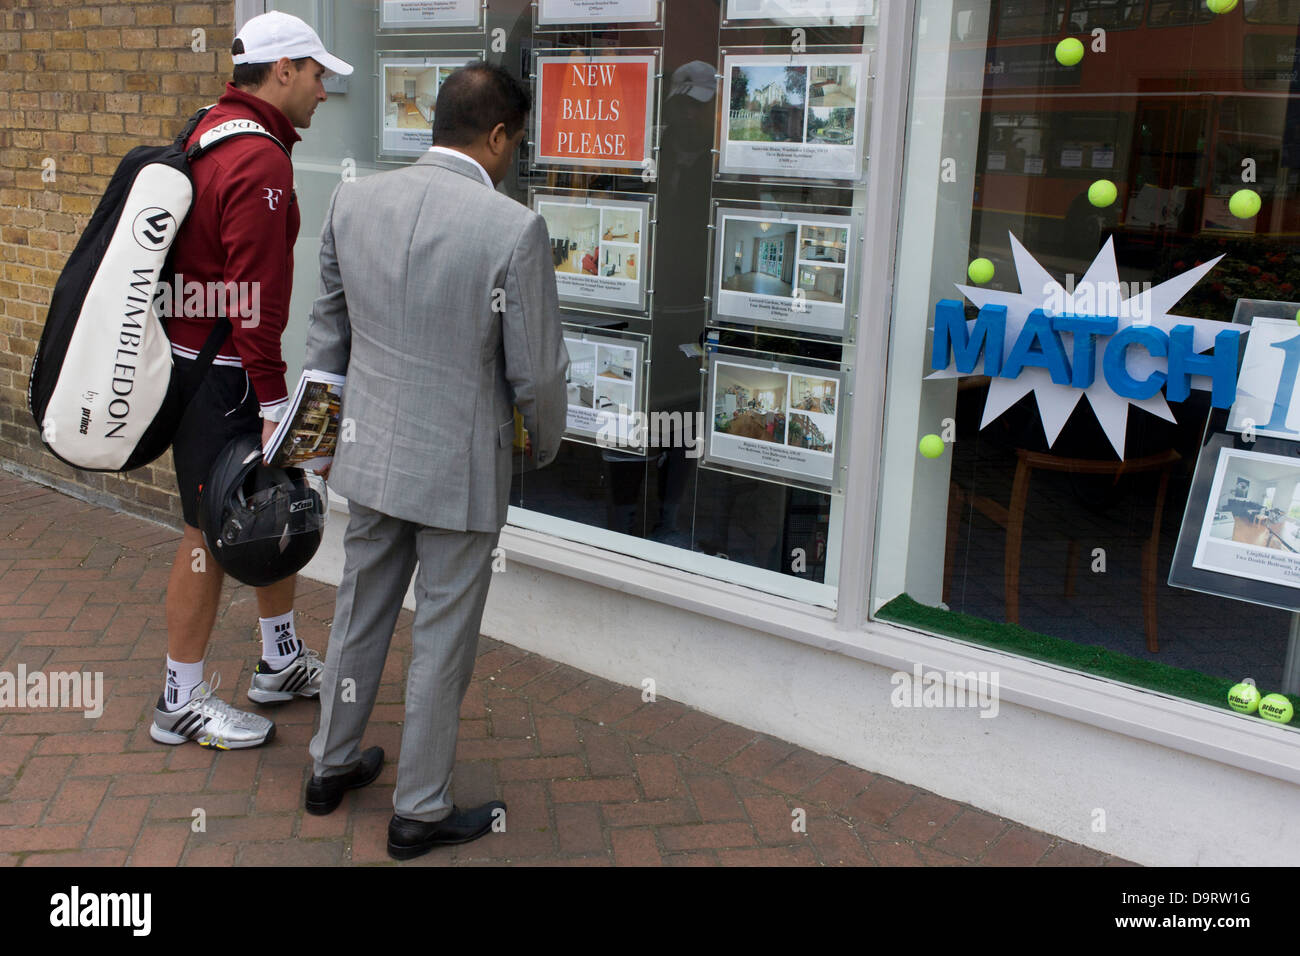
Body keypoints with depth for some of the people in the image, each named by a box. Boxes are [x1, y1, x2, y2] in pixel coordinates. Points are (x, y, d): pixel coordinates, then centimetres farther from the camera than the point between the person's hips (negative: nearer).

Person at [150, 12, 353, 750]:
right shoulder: (260, 162, -19)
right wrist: (272, 404, -21)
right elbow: (256, 297, -24)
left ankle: (282, 661, 32)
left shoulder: (212, 130, 12)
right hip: (219, 374, -10)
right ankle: (182, 701, 16)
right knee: (213, 531, 1)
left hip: (193, 353, 10)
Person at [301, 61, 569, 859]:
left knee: (360, 616, 22)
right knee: (443, 642, 10)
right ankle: (421, 811, 26)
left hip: (370, 457, 6)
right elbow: (537, 372, -14)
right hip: (461, 470, -5)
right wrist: (546, 442, 7)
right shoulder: (514, 229, -19)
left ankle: (332, 767, 41)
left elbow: (327, 333, 8)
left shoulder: (353, 201, -2)